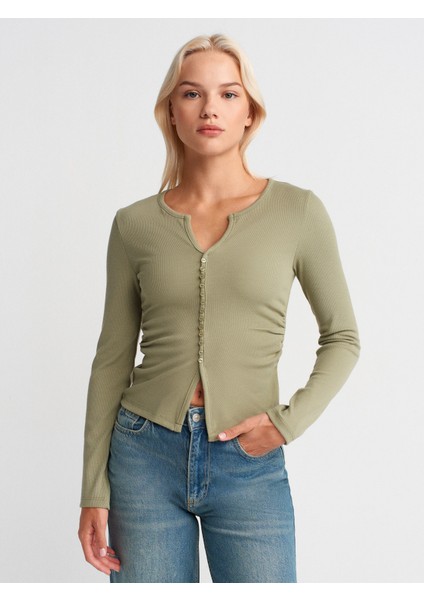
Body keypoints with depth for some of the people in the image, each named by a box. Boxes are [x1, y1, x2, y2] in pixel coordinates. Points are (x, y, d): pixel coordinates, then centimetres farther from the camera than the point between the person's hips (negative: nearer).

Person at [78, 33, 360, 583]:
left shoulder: (298, 211, -2)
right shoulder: (135, 223, 1)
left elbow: (342, 338, 6)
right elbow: (113, 359, 5)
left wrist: (290, 421, -8)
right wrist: (94, 490, 2)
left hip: (250, 465, -1)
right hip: (146, 456, 1)